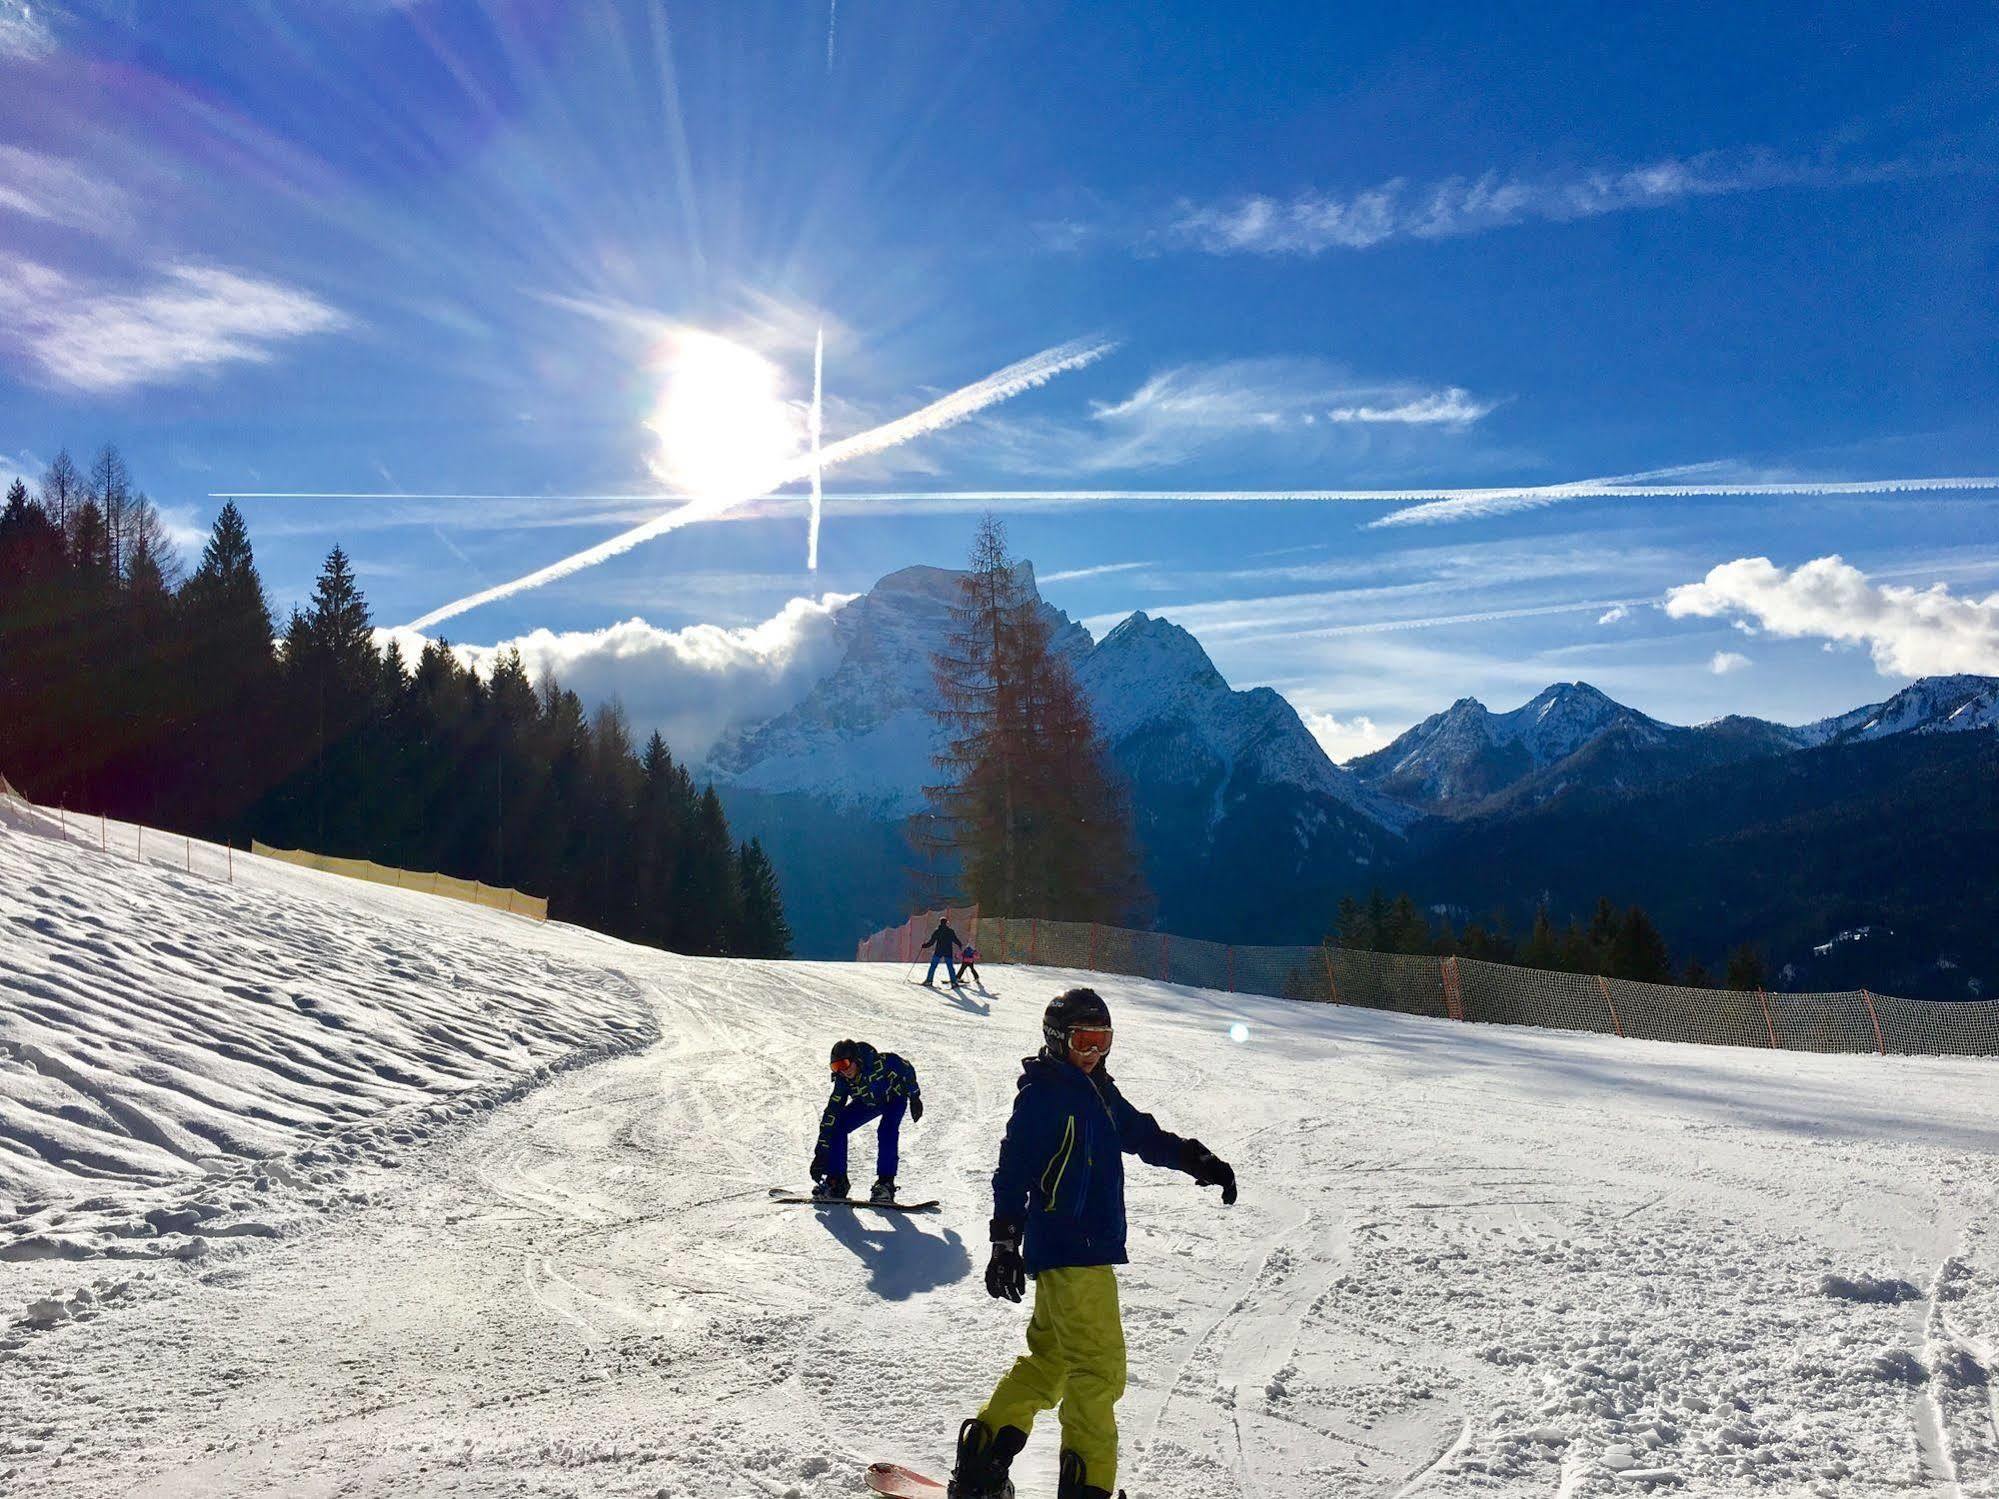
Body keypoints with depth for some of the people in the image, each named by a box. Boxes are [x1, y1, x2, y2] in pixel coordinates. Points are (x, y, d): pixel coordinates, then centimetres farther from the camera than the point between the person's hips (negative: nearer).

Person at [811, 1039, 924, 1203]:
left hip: (895, 1096, -4)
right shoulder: (843, 1080, -27)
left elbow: (907, 1070, -20)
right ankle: (836, 1181, -3)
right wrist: (821, 1153, -27)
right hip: (868, 1102, 4)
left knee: (887, 1132, -30)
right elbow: (830, 1114, -25)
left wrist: (914, 1097, -10)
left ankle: (885, 1184, -21)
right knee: (836, 1126, -12)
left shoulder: (881, 1061, -39)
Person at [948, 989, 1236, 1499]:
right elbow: (1014, 1170, -13)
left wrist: (1197, 1160, 10)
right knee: (1099, 1367, -8)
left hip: (1092, 1249, 10)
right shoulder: (1042, 1093, -11)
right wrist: (1005, 1243, -16)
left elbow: (1142, 1134, 23)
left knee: (1050, 1362, 16)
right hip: (1067, 1251, -10)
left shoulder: (1099, 1090, 16)